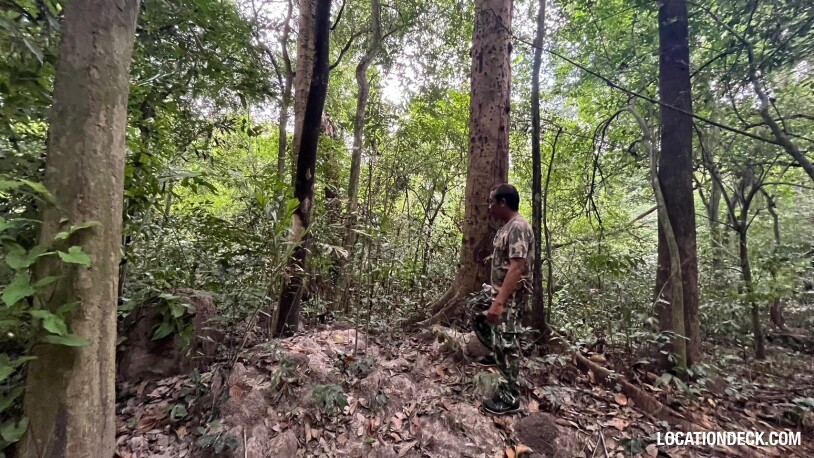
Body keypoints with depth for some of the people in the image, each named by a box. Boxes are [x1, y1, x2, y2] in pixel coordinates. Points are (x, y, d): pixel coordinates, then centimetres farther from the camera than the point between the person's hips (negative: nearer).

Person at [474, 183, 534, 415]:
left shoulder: (518, 227, -20)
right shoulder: (507, 227, 11)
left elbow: (517, 267, -28)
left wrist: (499, 301, -32)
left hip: (512, 297, -10)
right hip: (502, 295, 10)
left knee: (506, 343, -1)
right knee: (481, 322, 23)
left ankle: (510, 398, 14)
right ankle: (498, 354, 44)